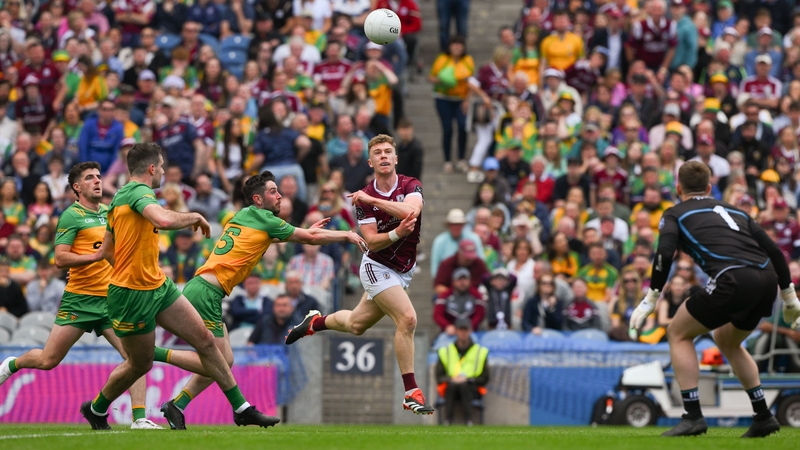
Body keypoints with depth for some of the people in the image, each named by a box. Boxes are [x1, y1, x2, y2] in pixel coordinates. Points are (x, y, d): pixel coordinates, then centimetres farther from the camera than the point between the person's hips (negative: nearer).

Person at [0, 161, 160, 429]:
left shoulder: (110, 213, 13)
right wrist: (95, 256, -25)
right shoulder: (71, 216, -7)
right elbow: (60, 259, -15)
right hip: (79, 299, -5)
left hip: (109, 299, 5)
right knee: (48, 360, 0)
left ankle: (139, 418, -11)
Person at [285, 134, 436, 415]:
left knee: (356, 325, 19)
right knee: (407, 319, -23)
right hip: (377, 268, -4)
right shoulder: (363, 198, -11)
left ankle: (316, 322, 50)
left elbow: (411, 210, -33)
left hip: (402, 272, 4)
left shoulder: (411, 187, -10)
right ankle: (411, 393, -18)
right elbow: (371, 242, -16)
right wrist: (397, 233, -34)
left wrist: (372, 200, -32)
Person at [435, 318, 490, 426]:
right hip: (450, 389, 1)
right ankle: (447, 420, -39)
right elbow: (439, 377, 10)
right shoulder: (445, 352, 16)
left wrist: (468, 379, -11)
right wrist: (451, 379, -13)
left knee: (463, 385, -35)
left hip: (472, 389, -1)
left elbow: (484, 379, 7)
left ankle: (469, 420, -41)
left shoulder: (481, 352, 14)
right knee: (452, 385, -35)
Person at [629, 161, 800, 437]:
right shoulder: (734, 211, 31)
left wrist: (651, 299, 2)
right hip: (767, 279, 6)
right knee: (726, 340, 31)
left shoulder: (675, 214, 17)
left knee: (678, 334, 14)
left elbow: (665, 254, -3)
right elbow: (774, 251, 24)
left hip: (734, 279, -6)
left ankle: (693, 416, 3)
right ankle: (763, 417, 27)